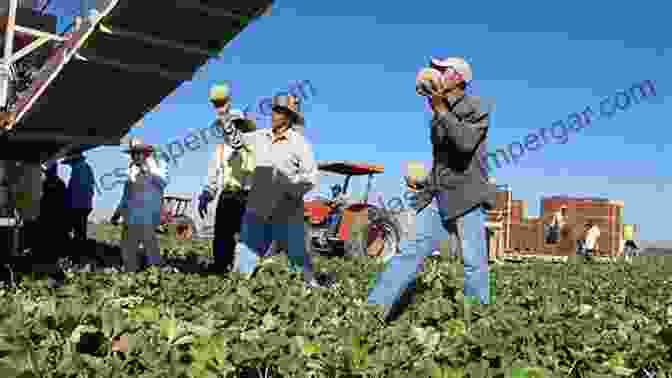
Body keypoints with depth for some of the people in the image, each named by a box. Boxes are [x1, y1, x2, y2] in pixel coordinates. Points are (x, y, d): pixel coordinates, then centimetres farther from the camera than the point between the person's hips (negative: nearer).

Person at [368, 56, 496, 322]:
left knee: (474, 262, -3)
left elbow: (465, 143, -19)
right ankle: (371, 311, -8)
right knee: (409, 250, -4)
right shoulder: (439, 116, 20)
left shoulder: (475, 108, 0)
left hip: (467, 196, -6)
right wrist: (424, 182, 16)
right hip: (437, 197, 6)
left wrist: (441, 109, -16)